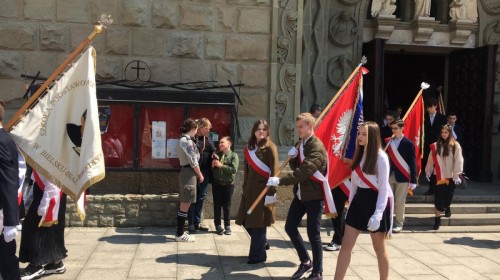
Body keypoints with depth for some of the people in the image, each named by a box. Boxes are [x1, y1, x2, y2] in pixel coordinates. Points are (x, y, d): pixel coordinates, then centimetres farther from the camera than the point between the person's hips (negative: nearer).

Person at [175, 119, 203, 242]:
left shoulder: (182, 140, 14)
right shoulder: (187, 141, -16)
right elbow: (193, 161, -16)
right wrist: (200, 175, -6)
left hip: (185, 172, 10)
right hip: (189, 173, -10)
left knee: (184, 204, 14)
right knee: (185, 205, -4)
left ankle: (180, 232, 20)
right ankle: (180, 235, 3)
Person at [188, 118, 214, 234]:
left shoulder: (207, 138, 10)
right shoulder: (192, 138, -10)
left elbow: (213, 150, 17)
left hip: (205, 172, 6)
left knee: (201, 197, 12)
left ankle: (198, 223, 22)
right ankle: (191, 224, 12)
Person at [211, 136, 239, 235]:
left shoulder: (234, 155, -5)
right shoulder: (216, 155, 7)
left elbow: (234, 169, -19)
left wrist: (221, 165, -20)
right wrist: (212, 165, -8)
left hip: (228, 184, -3)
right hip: (217, 184, 3)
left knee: (227, 206, 6)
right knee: (217, 205, 7)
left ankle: (227, 226, 17)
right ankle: (218, 225, 18)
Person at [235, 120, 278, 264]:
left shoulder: (270, 147, -6)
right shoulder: (249, 147, 12)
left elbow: (274, 171, -11)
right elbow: (247, 169, 14)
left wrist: (271, 192, -17)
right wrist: (244, 187, 10)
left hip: (263, 189, -6)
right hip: (250, 188, 6)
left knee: (258, 222, -2)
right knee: (247, 221, 10)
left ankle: (258, 255, 11)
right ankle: (262, 243, 34)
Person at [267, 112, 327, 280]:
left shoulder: (317, 147, -19)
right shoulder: (301, 143, 10)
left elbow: (304, 171, -29)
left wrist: (280, 181, -31)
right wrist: (292, 158, -7)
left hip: (314, 195, -9)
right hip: (300, 194, 9)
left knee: (313, 234, 0)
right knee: (290, 227, 11)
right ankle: (305, 261, 29)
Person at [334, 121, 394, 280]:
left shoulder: (381, 157, -12)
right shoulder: (359, 154, 10)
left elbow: (384, 188, -15)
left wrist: (377, 214, -21)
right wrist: (350, 205, 13)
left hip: (375, 202, -6)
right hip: (359, 200, 7)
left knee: (379, 249, 8)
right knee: (345, 246, 3)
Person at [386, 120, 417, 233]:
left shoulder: (408, 143, -3)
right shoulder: (387, 142, 6)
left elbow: (413, 163, -4)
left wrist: (413, 180, -8)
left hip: (402, 177, -3)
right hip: (389, 176, 3)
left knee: (400, 202, 3)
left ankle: (399, 223, 15)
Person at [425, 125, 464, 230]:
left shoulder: (455, 146, -5)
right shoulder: (435, 145, 1)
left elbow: (458, 161, -6)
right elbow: (431, 160, 6)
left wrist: (456, 175, -9)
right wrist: (428, 171, 7)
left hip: (451, 176, -1)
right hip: (439, 176, 1)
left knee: (448, 196, 10)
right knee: (438, 198, -3)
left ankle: (447, 208, 44)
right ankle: (437, 219, 3)